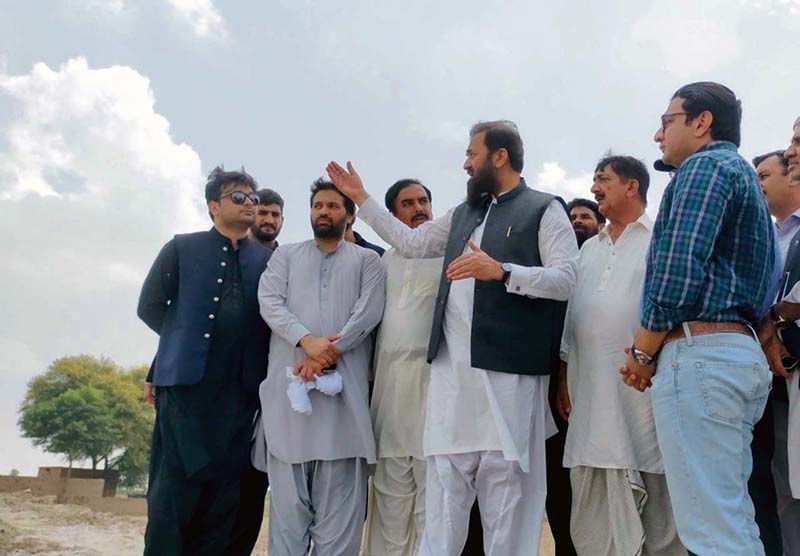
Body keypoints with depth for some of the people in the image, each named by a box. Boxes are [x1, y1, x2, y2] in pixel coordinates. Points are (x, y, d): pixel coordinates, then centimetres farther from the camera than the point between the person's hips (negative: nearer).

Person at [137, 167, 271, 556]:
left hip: (241, 389, 2)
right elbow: (149, 307, 10)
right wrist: (187, 343, 11)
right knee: (176, 482, -3)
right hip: (185, 382, -2)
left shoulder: (268, 260, 14)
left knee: (226, 486, 2)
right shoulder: (181, 248, 9)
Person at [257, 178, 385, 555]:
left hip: (344, 380, -1)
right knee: (288, 490, 2)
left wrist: (329, 353, -13)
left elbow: (368, 312, -1)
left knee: (340, 489, -1)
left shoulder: (367, 261, 14)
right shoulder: (285, 255, 18)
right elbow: (270, 302, 3)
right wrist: (307, 340, -14)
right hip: (290, 377, 1)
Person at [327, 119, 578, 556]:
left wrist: (501, 270, -20)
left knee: (504, 478, 0)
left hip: (507, 368, -6)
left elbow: (565, 279, -7)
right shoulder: (464, 213, 22)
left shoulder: (544, 210, 1)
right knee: (445, 476, 7)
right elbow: (410, 242, 29)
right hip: (453, 368, 6)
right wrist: (361, 199, 30)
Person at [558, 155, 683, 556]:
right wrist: (563, 376, 15)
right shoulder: (589, 248, 21)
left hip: (646, 388, -5)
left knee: (660, 519, 2)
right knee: (594, 521, 5)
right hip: (591, 396, 6)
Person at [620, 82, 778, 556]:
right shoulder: (742, 173, 26)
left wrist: (644, 352, -5)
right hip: (740, 352, 10)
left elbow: (678, 272, -18)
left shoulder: (705, 165, -4)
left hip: (700, 354, -10)